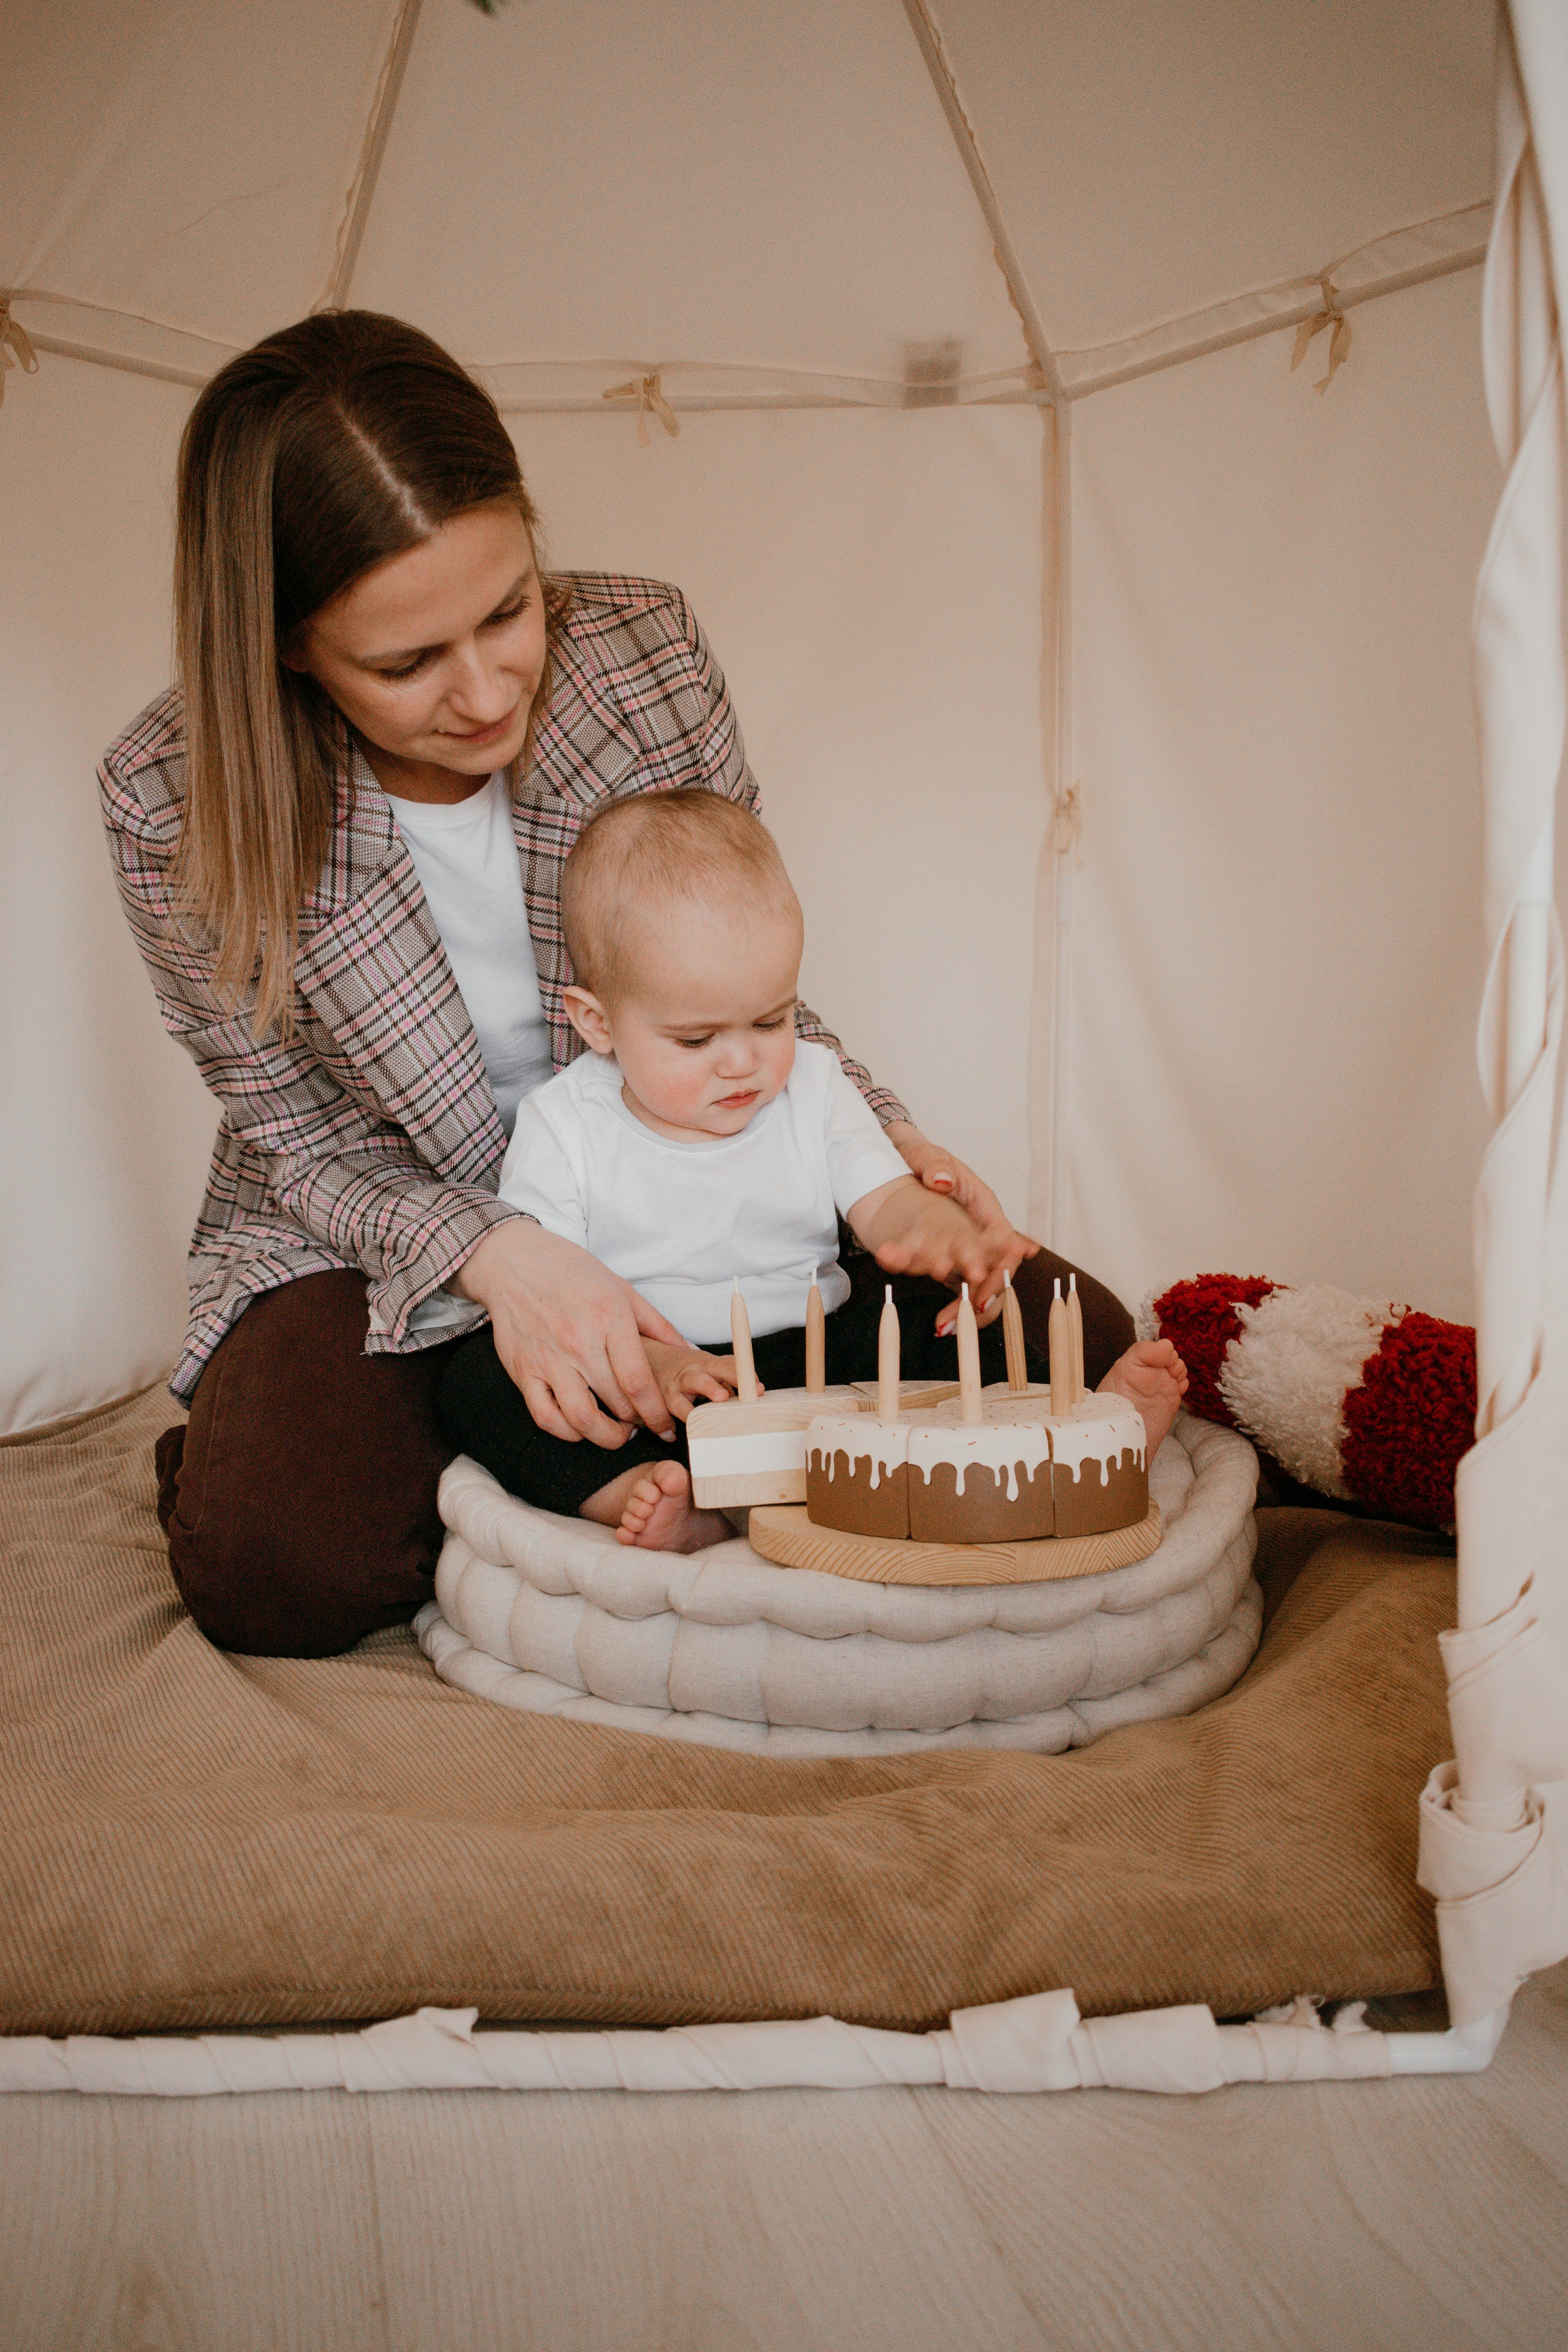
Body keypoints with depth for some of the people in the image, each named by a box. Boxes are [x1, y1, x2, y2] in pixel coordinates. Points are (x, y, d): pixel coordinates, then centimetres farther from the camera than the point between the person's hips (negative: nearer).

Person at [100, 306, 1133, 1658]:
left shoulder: (647, 653, -15)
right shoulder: (176, 804, -21)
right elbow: (304, 1142, -12)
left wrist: (879, 1138, -21)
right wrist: (496, 1256, -31)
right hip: (379, 1244, -3)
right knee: (282, 1575, -32)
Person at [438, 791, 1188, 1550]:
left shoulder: (812, 1086, 5)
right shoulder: (562, 1128, -5)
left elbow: (887, 1202, 1)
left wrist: (941, 1233, -25)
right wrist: (647, 1361, -29)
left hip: (814, 1360, 3)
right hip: (636, 1396, -2)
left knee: (938, 1328, -19)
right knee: (478, 1377, -27)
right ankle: (651, 1503, -43)